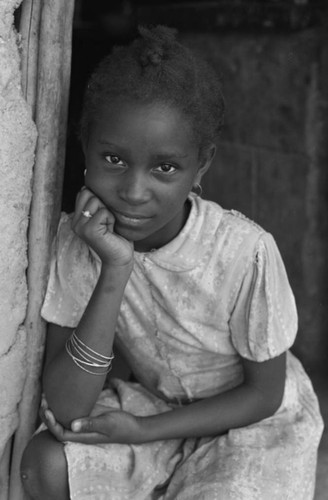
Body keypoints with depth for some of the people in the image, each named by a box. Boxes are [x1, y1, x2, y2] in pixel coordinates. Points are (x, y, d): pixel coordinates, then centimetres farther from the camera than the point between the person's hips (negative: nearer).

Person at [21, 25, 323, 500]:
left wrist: (143, 430, -20)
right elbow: (65, 409, -25)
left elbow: (264, 393, -12)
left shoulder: (247, 252, -28)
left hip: (255, 421, -3)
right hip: (154, 402, 3)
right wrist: (115, 271, -35)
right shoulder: (78, 237, -19)